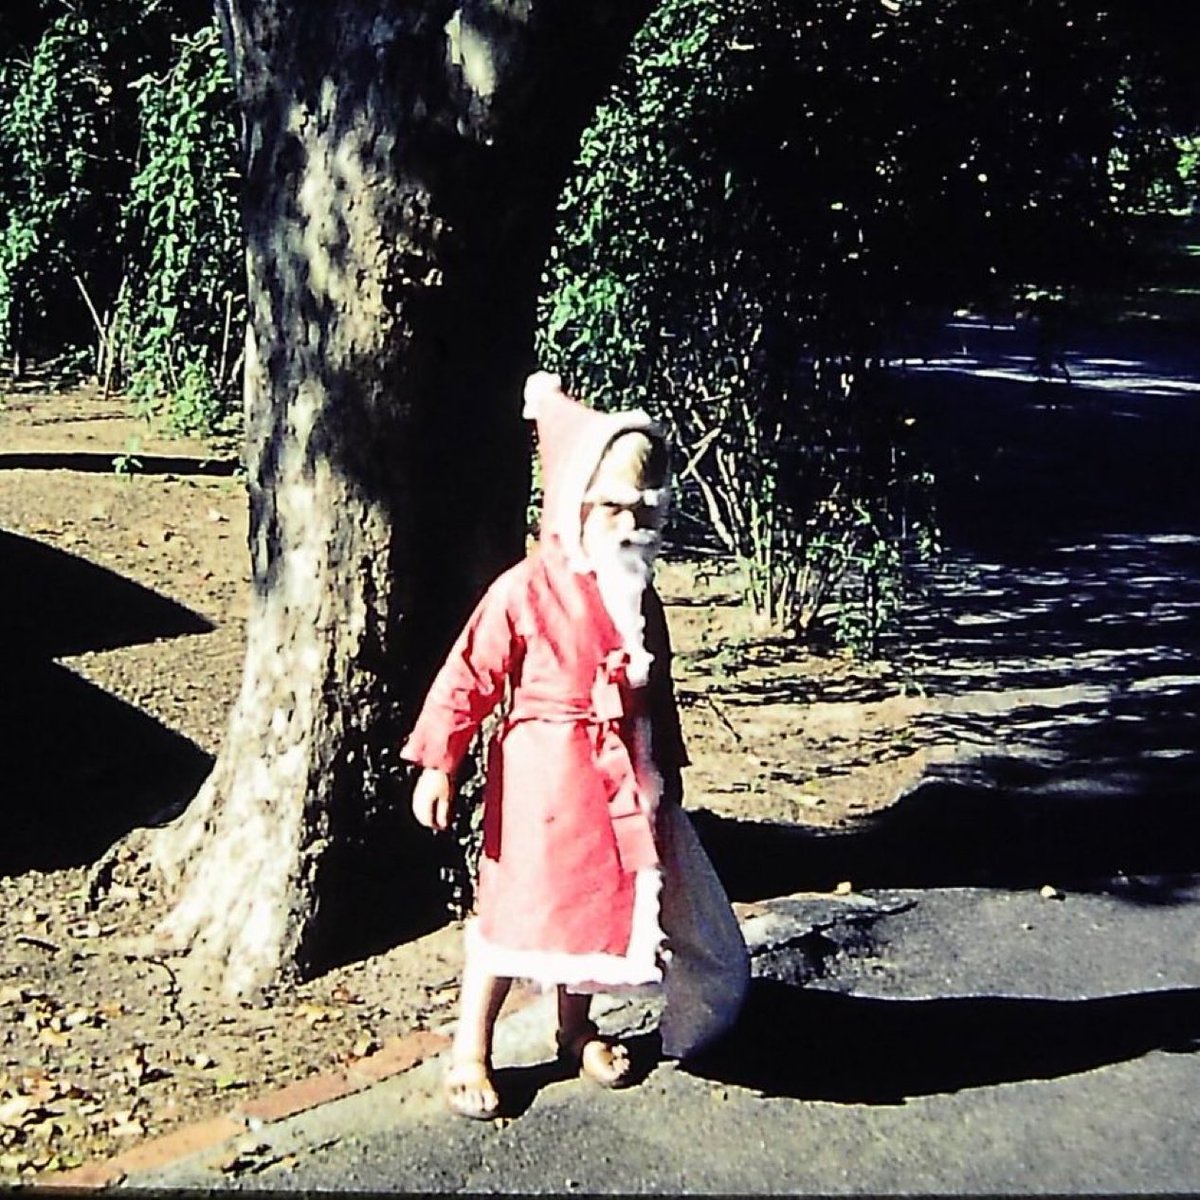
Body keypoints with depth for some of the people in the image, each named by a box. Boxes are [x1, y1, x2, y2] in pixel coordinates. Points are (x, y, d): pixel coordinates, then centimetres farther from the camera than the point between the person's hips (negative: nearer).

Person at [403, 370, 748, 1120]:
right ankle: (470, 1053, 14)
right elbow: (469, 680, -14)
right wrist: (437, 763, -16)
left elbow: (658, 692, 15)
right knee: (517, 911, -1)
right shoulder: (525, 592, -14)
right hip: (543, 778, -6)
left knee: (600, 903, 16)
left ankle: (578, 1030, 37)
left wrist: (666, 769, 18)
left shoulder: (640, 599, 6)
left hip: (623, 778, 6)